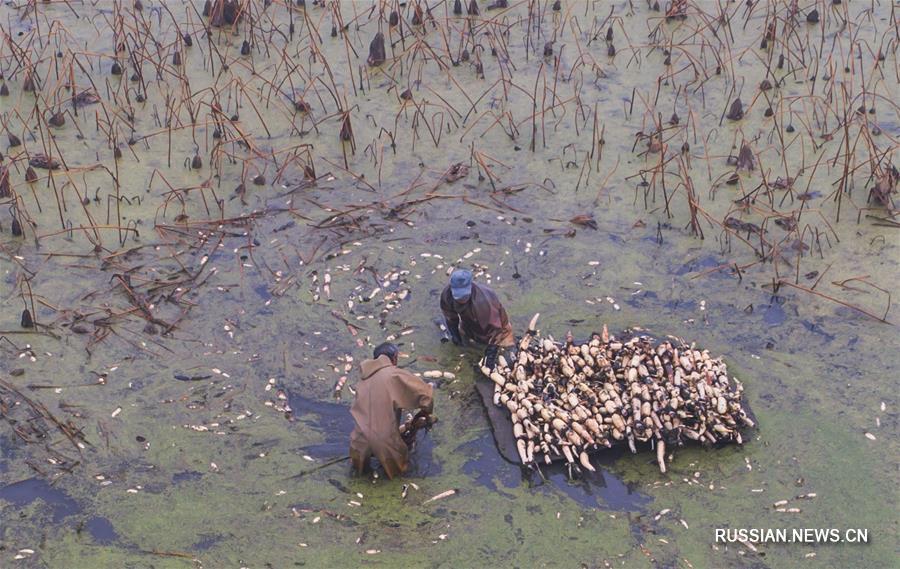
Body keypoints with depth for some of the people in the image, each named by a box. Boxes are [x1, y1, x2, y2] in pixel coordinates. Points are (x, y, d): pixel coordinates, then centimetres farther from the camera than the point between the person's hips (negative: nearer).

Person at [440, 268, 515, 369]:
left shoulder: (482, 301, -50)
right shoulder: (446, 294, -34)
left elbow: (494, 329, -41)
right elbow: (450, 316, -9)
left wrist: (490, 356, -40)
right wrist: (454, 334, -2)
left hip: (494, 318, -4)